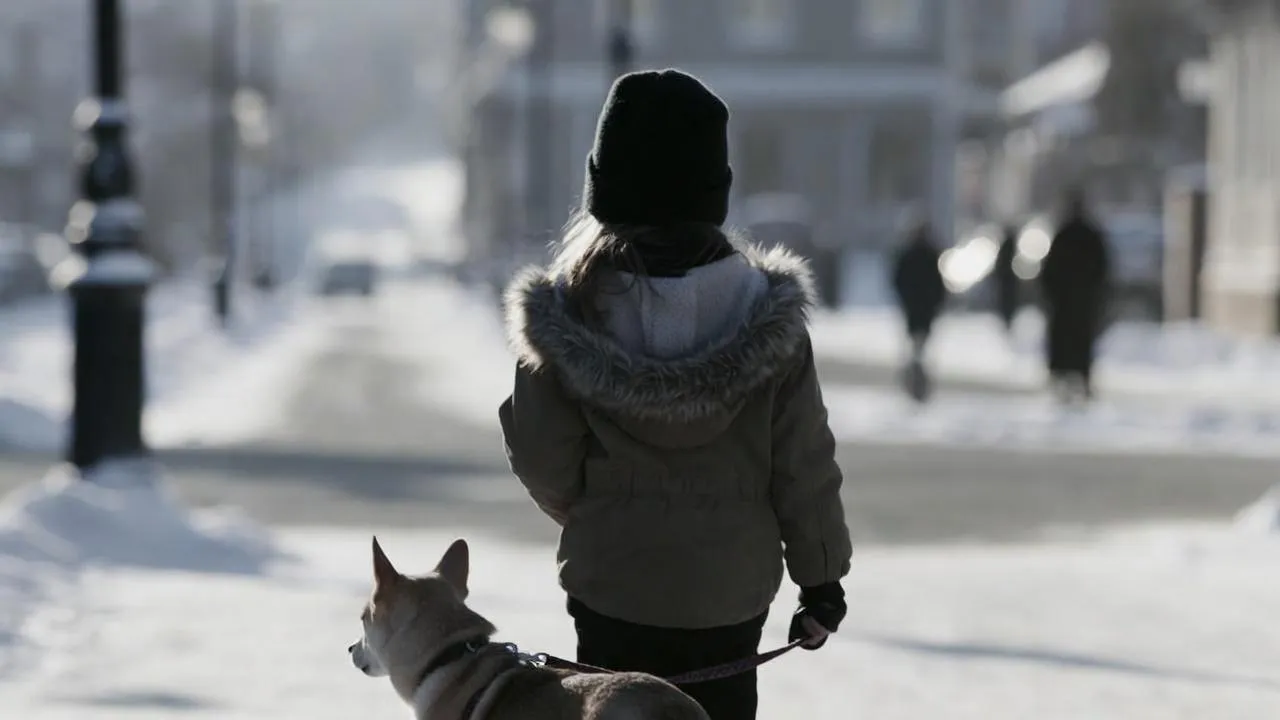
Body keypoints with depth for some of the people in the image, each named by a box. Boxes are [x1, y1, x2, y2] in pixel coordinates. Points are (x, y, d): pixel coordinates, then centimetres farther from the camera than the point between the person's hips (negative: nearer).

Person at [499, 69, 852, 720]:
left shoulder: (572, 311, -12)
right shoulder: (764, 308, -10)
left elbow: (542, 460, -5)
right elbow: (803, 464, -7)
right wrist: (821, 578, 5)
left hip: (612, 582, -1)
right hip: (732, 585, 1)